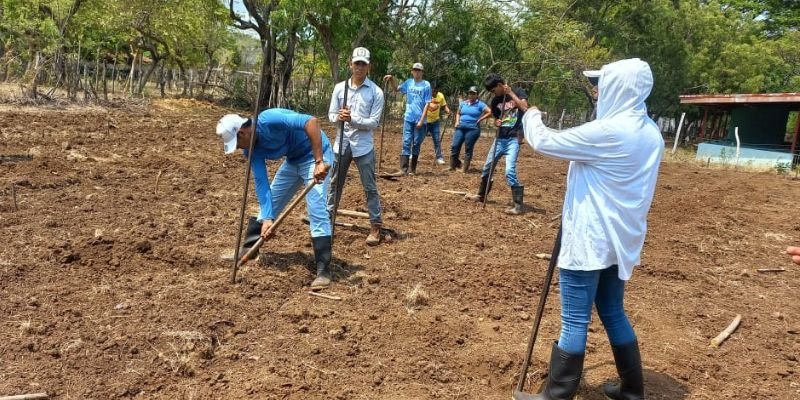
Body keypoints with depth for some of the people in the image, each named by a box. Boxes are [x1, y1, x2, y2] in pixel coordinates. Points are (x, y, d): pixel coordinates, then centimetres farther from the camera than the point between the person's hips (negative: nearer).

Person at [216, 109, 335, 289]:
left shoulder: (268, 120, -30)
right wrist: (267, 217, -17)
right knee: (270, 203, 14)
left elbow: (311, 121, -39)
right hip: (293, 160, 8)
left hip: (316, 155, -8)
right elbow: (261, 182, -7)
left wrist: (319, 162, -40)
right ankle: (249, 248, 32)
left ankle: (323, 271, -14)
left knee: (316, 210, -18)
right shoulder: (252, 149, -5)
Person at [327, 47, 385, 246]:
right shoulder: (339, 87, 3)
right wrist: (338, 117, -17)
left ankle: (376, 226, 9)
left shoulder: (376, 92, -7)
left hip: (363, 146, -3)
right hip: (342, 143, 4)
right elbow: (331, 114, 6)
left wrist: (352, 119, -23)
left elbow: (374, 122, -11)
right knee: (335, 183, 15)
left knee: (370, 187, 2)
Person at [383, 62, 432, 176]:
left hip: (419, 119, -3)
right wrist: (391, 79, 3)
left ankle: (413, 169, 15)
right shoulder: (408, 82, 7)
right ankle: (403, 169, -8)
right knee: (406, 143, -3)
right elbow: (397, 88, 21)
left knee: (416, 144, 5)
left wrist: (422, 120, -14)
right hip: (408, 118, 3)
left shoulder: (426, 85, -5)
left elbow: (427, 104, -8)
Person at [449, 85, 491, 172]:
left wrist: (479, 120, -8)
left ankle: (465, 169, 7)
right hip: (460, 127, 5)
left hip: (472, 128, -5)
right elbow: (458, 113, 25)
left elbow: (489, 112, -9)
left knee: (468, 149, 0)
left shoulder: (480, 104, -3)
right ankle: (453, 166, 10)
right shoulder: (463, 103, 13)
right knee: (454, 146, -1)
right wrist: (457, 121, 8)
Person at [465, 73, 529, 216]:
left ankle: (518, 205, -13)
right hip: (500, 138, 6)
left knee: (509, 171, -19)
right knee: (487, 167, 13)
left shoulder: (518, 92, -6)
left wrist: (511, 93, -19)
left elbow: (525, 109, -21)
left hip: (513, 138, -6)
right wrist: (497, 123, -4)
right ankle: (481, 195, 34)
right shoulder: (496, 101, 9)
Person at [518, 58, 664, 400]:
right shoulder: (650, 132, 6)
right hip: (620, 237, 9)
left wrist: (532, 117, 4)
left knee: (574, 321, -2)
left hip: (590, 239, -9)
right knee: (613, 313, 20)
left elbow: (543, 142, -15)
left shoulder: (607, 131, -22)